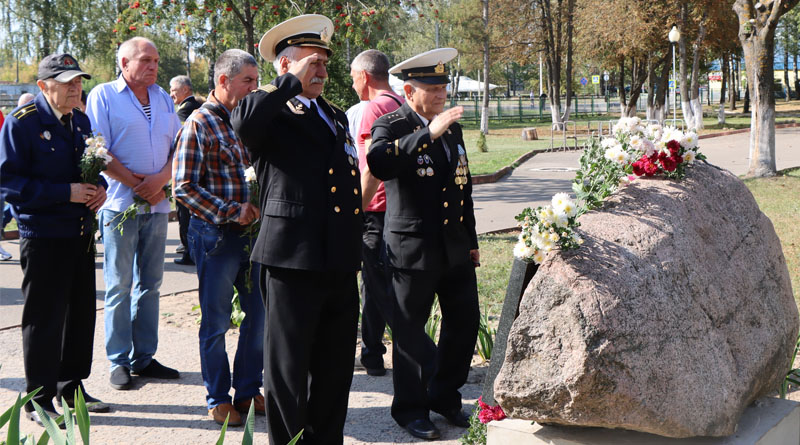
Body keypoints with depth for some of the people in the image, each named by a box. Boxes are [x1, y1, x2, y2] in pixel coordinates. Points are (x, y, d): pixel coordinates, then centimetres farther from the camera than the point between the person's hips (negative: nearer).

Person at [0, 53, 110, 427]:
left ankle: (71, 388, 27)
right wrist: (66, 193, -21)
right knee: (44, 318, 0)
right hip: (43, 236, -7)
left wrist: (99, 186, 0)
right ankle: (39, 400, 11)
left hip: (81, 232, 7)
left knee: (81, 312, 13)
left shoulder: (81, 121, 11)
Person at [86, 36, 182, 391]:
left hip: (157, 204, 5)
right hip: (120, 203, -5)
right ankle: (119, 362, 6)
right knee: (119, 286, 0)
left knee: (149, 284, 9)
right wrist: (136, 184, -12)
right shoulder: (103, 96, -2)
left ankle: (144, 357, 16)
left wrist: (160, 179, -8)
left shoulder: (163, 99, 14)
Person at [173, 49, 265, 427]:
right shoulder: (199, 125, -9)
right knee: (216, 321, 5)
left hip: (253, 232, 6)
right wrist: (231, 211, -19)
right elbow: (184, 188, -13)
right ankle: (218, 398, 18)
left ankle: (248, 390, 25)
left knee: (260, 315, 10)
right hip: (216, 236, -6)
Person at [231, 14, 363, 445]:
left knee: (335, 367, 15)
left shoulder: (335, 116, 20)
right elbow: (243, 121, -29)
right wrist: (292, 82, -18)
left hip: (340, 263, 8)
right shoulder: (273, 114, -4)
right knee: (288, 366, 2)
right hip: (293, 261, -7)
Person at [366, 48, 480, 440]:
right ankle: (410, 408, 17)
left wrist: (472, 240, 22)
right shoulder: (390, 126, -8)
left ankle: (445, 396, 28)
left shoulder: (452, 128, 13)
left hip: (455, 247, 7)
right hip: (413, 246, -7)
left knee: (465, 321, 11)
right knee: (410, 330, 3)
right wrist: (429, 133, -33)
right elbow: (379, 164, -31)